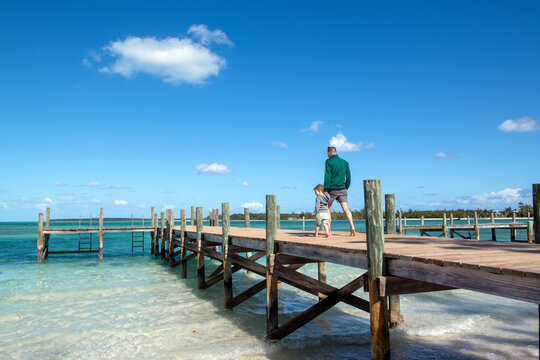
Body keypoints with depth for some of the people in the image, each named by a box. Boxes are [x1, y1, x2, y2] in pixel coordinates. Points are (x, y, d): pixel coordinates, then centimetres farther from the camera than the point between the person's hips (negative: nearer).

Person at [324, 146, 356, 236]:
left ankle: (328, 230, 8)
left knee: (327, 209, 9)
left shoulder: (328, 162, -5)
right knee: (346, 208, -1)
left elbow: (327, 177, -11)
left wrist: (325, 190, -11)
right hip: (342, 189, 4)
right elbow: (348, 177, 11)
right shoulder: (345, 162, 10)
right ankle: (352, 227, -18)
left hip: (332, 189, -4)